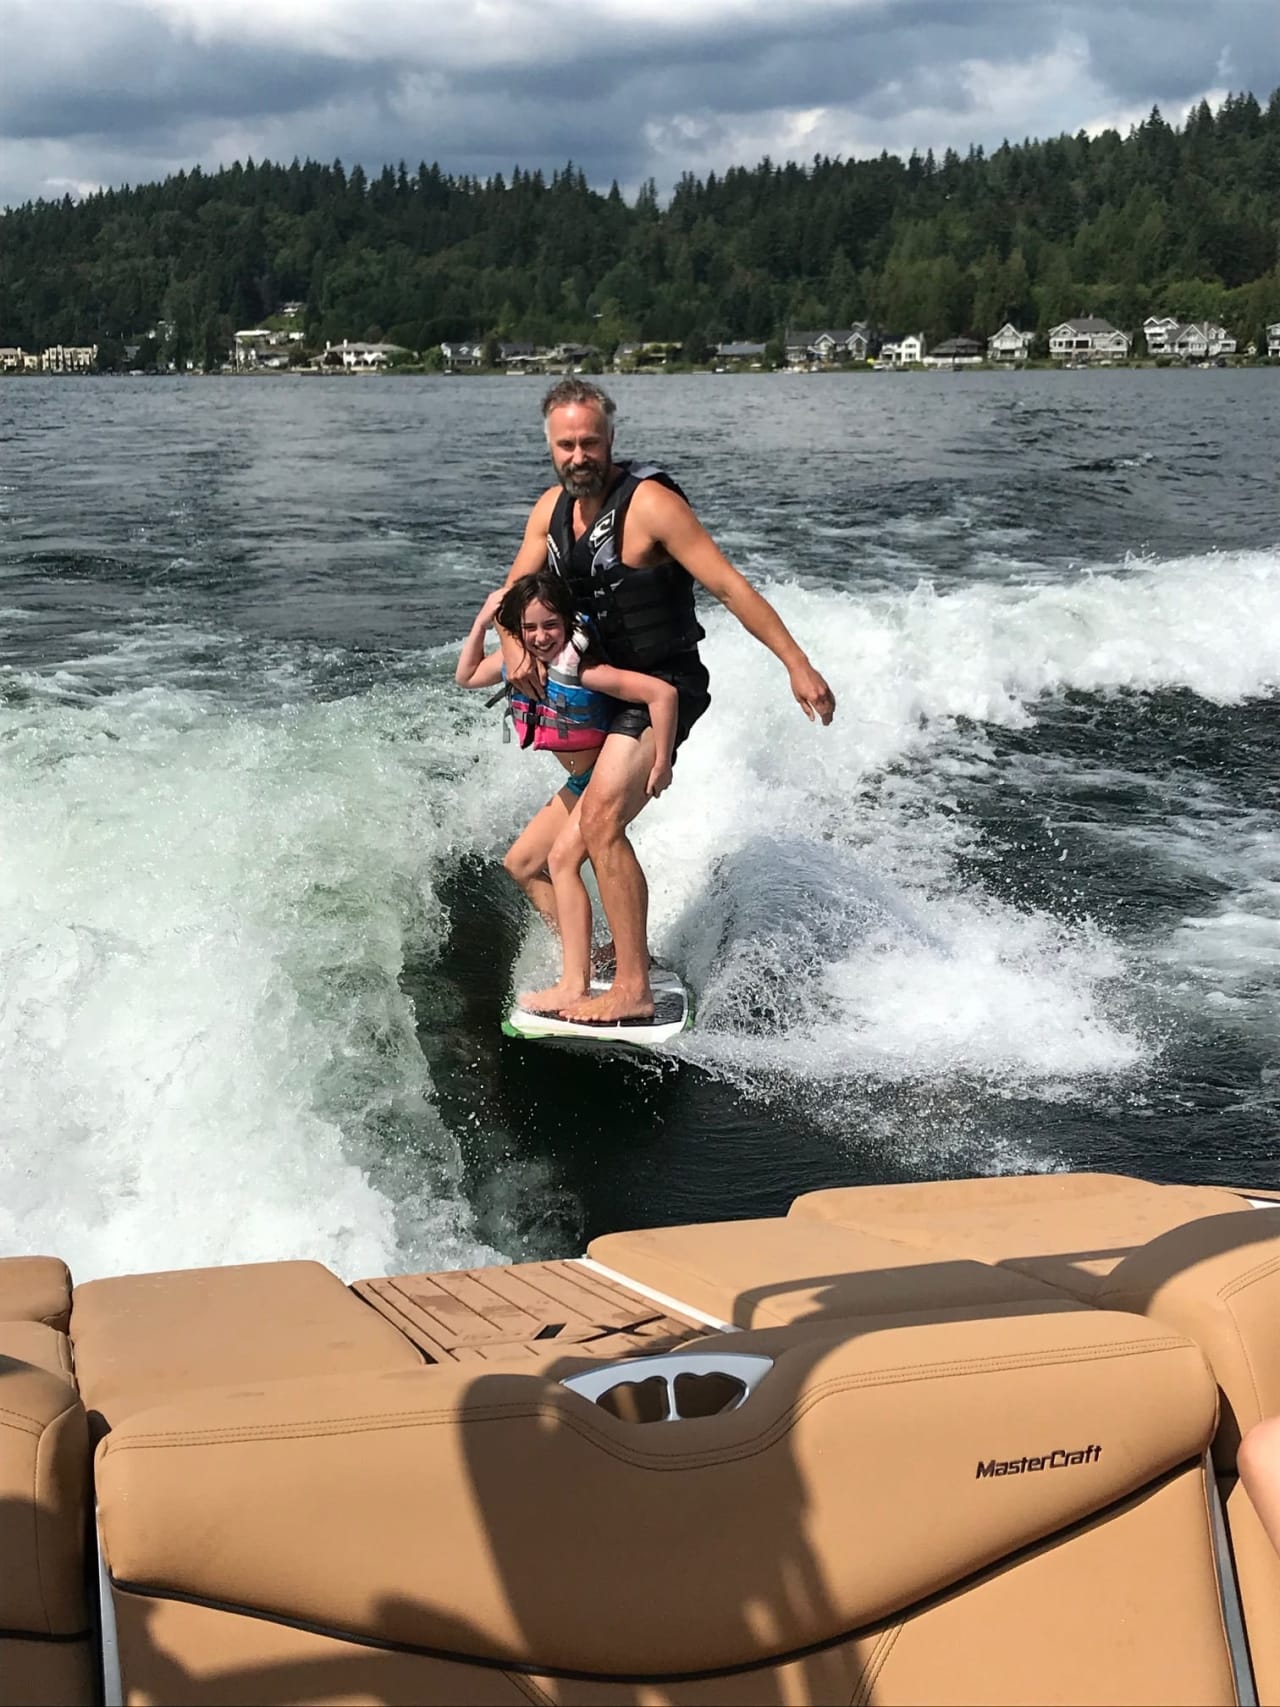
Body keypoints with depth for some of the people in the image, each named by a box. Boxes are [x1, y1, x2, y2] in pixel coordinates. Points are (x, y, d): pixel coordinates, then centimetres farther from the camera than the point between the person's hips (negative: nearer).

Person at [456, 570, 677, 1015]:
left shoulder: (580, 669, -31)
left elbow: (662, 693, -37)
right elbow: (466, 676, 12)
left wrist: (662, 765, -30)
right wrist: (481, 623, -4)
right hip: (581, 781, 9)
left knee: (563, 858, -21)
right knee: (522, 863, 11)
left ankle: (575, 985, -21)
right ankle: (580, 955, 14)